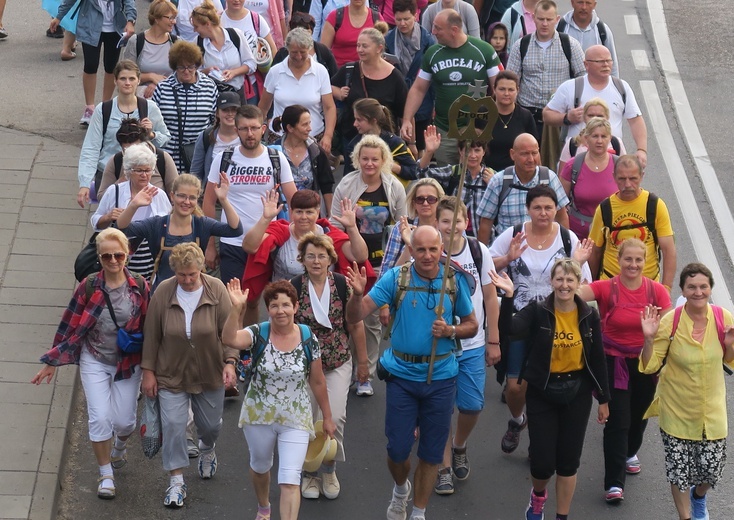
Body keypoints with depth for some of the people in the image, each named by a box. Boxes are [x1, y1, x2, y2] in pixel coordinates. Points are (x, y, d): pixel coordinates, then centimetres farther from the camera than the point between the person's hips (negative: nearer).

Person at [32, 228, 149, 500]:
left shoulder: (139, 286, -9)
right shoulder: (89, 287, -12)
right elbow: (71, 327, -4)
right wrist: (52, 361, -2)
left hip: (128, 363, 1)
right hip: (94, 362, -1)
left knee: (124, 421, 4)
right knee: (100, 418, -8)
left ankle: (119, 447, 41)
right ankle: (106, 475, 12)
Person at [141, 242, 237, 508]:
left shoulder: (216, 290, -12)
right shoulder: (163, 292, -12)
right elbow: (152, 334, -4)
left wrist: (230, 361, -16)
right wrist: (148, 370, -2)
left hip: (209, 373, 1)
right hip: (172, 374, -1)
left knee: (210, 424, 15)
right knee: (173, 424, -8)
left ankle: (207, 448, 50)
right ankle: (176, 481, 4)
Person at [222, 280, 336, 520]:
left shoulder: (308, 339, -10)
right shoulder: (259, 334, -13)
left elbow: (317, 382, 0)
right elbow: (230, 339, -34)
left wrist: (327, 417, 7)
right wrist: (236, 308, -47)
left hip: (295, 420, -2)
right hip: (259, 416, 2)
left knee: (290, 480, -9)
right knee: (260, 465, 25)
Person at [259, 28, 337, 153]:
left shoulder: (321, 72, -1)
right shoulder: (275, 72, 1)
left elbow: (329, 108, -2)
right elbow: (263, 107, 10)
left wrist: (328, 136, -14)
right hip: (279, 137, 1)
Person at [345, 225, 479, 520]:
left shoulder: (455, 281, -3)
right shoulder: (396, 278, -8)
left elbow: (472, 326, 7)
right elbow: (355, 316, -12)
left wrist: (450, 331, -14)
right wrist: (358, 294, -34)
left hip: (441, 377, 1)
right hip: (402, 376, -1)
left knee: (431, 452, 10)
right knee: (398, 449, 5)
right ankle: (400, 490, 38)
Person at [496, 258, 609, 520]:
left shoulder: (589, 315, -3)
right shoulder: (538, 311, -9)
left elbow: (597, 358, 3)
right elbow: (510, 329, -28)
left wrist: (603, 399, 5)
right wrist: (508, 297, -39)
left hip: (577, 393, 1)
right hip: (543, 393, -1)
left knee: (569, 461, 7)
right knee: (542, 462, 0)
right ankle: (538, 495, 36)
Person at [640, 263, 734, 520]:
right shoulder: (669, 322, -18)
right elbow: (650, 366, -9)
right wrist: (649, 339, -27)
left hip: (712, 409, 2)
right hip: (677, 410, -2)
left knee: (712, 469, 11)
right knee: (679, 470, 7)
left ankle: (698, 496, 47)